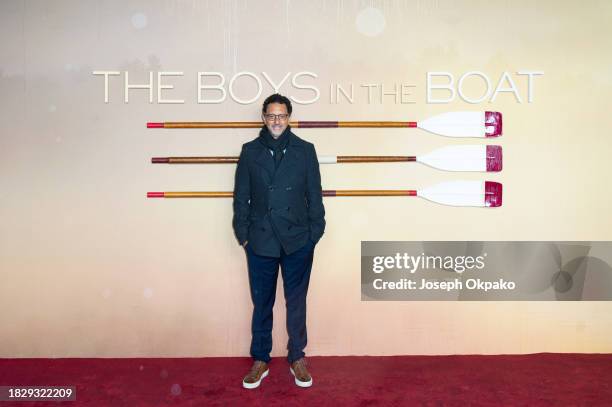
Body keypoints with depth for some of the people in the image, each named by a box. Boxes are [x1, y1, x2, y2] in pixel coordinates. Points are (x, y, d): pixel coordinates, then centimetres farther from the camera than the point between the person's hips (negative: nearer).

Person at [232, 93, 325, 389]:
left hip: (297, 242, 0)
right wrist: (242, 234, 1)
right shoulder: (250, 151, 3)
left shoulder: (305, 150, 1)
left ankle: (297, 359, 27)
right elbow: (241, 196, 4)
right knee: (261, 304, 11)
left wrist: (315, 232, -1)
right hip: (260, 242, 1)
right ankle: (260, 361, 27)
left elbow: (315, 195, 2)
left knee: (296, 303, 11)